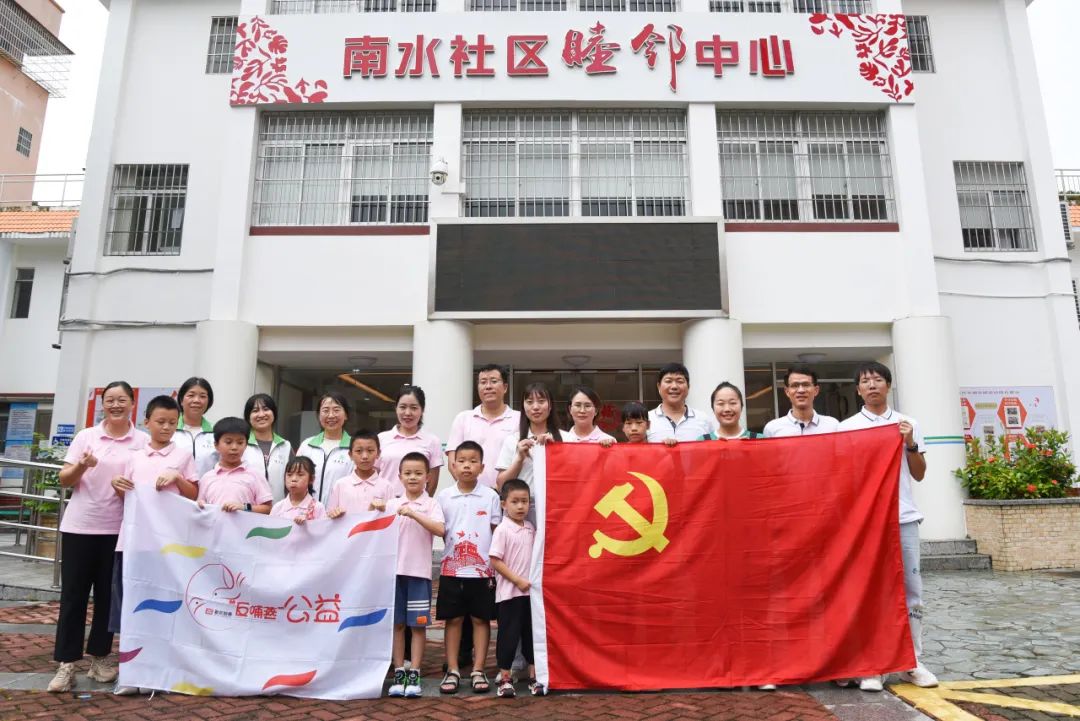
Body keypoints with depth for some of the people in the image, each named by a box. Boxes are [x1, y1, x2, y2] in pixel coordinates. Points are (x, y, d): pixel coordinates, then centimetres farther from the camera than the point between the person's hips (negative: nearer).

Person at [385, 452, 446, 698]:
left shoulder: (431, 505, -1)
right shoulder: (392, 504, 8)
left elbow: (440, 530, -19)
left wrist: (413, 514, -25)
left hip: (419, 571, -2)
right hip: (394, 569, 3)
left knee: (418, 624, 4)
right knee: (397, 623, 8)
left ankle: (414, 674, 13)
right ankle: (399, 672, 18)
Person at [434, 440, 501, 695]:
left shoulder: (490, 496, -1)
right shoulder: (443, 496, 1)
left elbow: (496, 533, 3)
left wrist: (496, 564, -1)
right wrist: (454, 551, -3)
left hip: (482, 569, 0)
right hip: (451, 569, 1)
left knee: (480, 619, 7)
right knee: (453, 619, 8)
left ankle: (478, 671, 17)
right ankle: (452, 671, 18)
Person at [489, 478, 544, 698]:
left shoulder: (531, 529, 7)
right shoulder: (502, 530, -11)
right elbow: (495, 561, -14)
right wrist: (517, 580, -16)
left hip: (530, 591, 6)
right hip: (509, 592, -6)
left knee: (531, 633, 12)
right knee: (509, 635, 2)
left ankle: (533, 676, 22)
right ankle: (504, 678, 14)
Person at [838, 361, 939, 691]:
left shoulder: (908, 424, 11)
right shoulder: (847, 427, 4)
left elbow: (919, 474, 11)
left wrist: (910, 444, -3)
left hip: (904, 517, 2)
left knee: (911, 590, 5)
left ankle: (913, 663, 17)